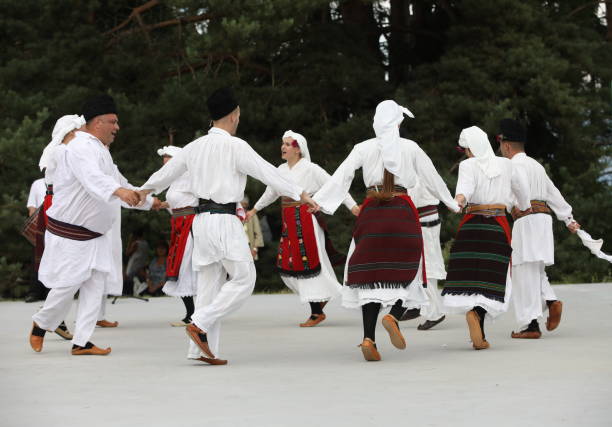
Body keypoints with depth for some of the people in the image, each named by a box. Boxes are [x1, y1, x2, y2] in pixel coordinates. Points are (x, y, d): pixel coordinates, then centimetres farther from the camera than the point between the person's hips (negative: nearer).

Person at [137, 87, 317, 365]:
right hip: (224, 220, -8)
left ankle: (203, 349, 7)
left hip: (202, 220, 8)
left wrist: (145, 190, 45)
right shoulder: (235, 146, -9)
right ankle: (200, 324, -9)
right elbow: (268, 172, -10)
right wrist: (301, 195, -4)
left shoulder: (195, 147, 12)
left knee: (210, 284, 9)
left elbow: (166, 172, 25)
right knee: (243, 279, 0)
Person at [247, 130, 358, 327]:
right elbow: (270, 193, 27)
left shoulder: (310, 169, -9)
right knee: (287, 266, 5)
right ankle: (320, 298, 23)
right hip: (289, 222, 7)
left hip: (306, 220, -7)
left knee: (308, 264, -5)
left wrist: (352, 206, -16)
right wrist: (254, 210, 38)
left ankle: (317, 312, 3)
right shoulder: (281, 170, 11)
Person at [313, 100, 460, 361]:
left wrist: (318, 201, -2)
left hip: (372, 211, 1)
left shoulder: (364, 148, 3)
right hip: (402, 211, -1)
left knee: (371, 273, 3)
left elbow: (341, 176, -4)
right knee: (404, 269, 9)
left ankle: (368, 338, -8)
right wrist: (450, 203, 25)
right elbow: (432, 178, 11)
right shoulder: (410, 148, 3)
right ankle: (393, 315, -20)